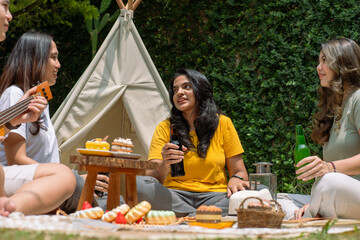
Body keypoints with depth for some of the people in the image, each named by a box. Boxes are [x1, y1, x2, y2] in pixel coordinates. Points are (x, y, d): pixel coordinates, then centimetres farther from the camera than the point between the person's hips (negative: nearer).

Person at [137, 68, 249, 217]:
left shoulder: (222, 123, 8)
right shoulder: (165, 128, 7)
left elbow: (239, 171, 10)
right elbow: (154, 178, -3)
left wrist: (235, 180, -14)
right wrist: (164, 165, -25)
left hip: (214, 196, 0)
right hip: (174, 195, 0)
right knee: (137, 183, -30)